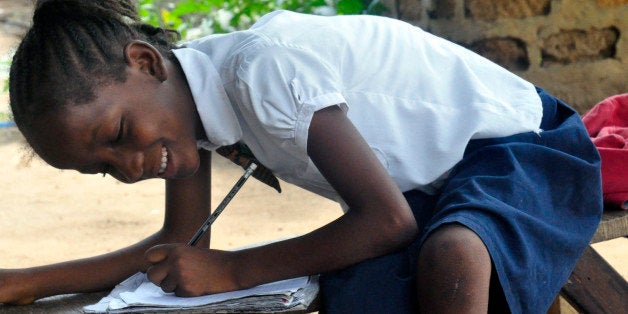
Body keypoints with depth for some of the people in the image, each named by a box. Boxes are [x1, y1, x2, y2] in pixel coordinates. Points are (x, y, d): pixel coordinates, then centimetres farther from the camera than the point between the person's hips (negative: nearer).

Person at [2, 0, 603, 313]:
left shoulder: (266, 70, -31)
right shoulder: (180, 95, -4)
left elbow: (388, 220, -26)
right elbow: (180, 247, 6)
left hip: (524, 146, -7)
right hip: (429, 186, 7)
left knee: (449, 255, -41)